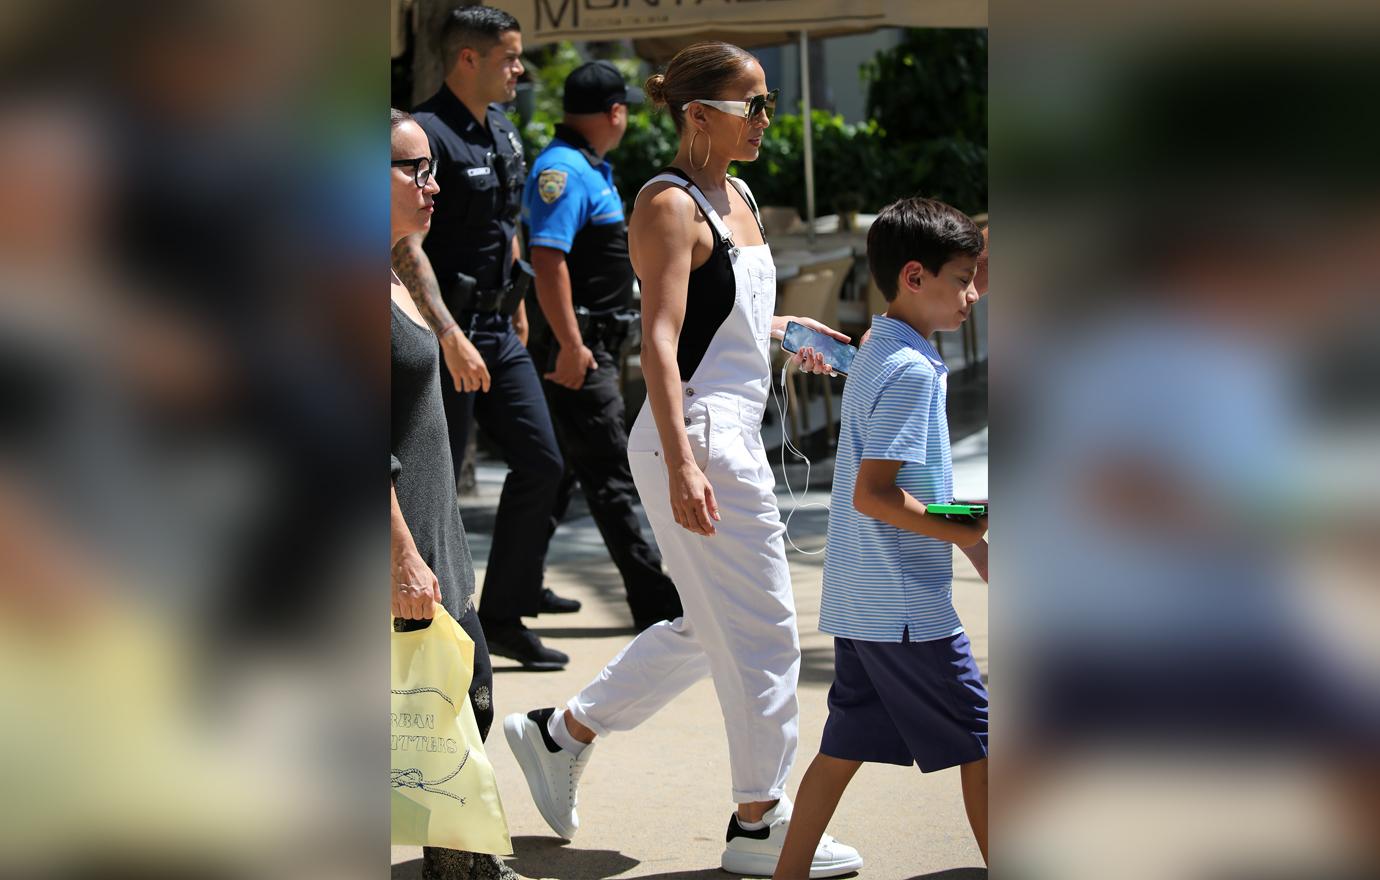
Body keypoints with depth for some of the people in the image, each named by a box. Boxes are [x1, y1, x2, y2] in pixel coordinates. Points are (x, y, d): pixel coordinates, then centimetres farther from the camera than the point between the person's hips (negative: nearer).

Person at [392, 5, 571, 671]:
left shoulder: (502, 133, 13)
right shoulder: (428, 134, -16)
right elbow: (406, 246, -23)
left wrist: (518, 313, 23)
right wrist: (450, 336, -30)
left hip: (498, 333, 9)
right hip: (444, 335, -9)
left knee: (541, 464, 5)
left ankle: (504, 615, 12)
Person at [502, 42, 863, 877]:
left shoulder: (736, 196, 15)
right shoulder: (670, 205, -14)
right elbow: (659, 341, -22)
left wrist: (781, 329, 15)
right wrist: (682, 464, -30)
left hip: (736, 440, 10)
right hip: (697, 440, -10)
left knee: (713, 631, 18)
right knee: (763, 635, -2)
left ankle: (561, 731, 30)